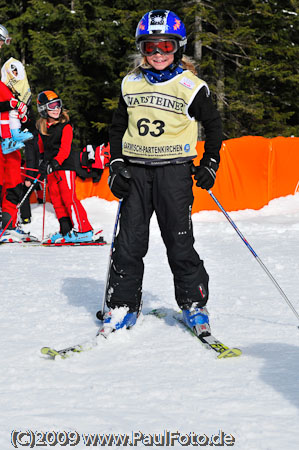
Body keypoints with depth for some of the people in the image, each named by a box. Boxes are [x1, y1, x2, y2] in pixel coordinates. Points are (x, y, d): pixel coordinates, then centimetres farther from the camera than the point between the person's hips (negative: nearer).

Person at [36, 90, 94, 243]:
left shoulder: (65, 126, -10)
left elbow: (65, 149, -18)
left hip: (65, 166, -7)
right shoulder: (42, 127, 8)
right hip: (51, 168, 7)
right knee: (56, 200, 6)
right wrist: (43, 160, 24)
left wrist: (54, 164, -29)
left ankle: (83, 231, -10)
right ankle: (66, 230, 13)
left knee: (69, 197, -12)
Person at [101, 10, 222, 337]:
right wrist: (116, 166, 6)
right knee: (128, 242, 1)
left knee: (180, 242, -3)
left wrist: (210, 164, -3)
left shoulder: (191, 87, -2)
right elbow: (117, 128, 17)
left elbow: (213, 126, 7)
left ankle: (194, 304, 10)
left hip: (174, 171, -3)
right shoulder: (130, 85, 9)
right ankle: (122, 306, 9)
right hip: (135, 171, 3)